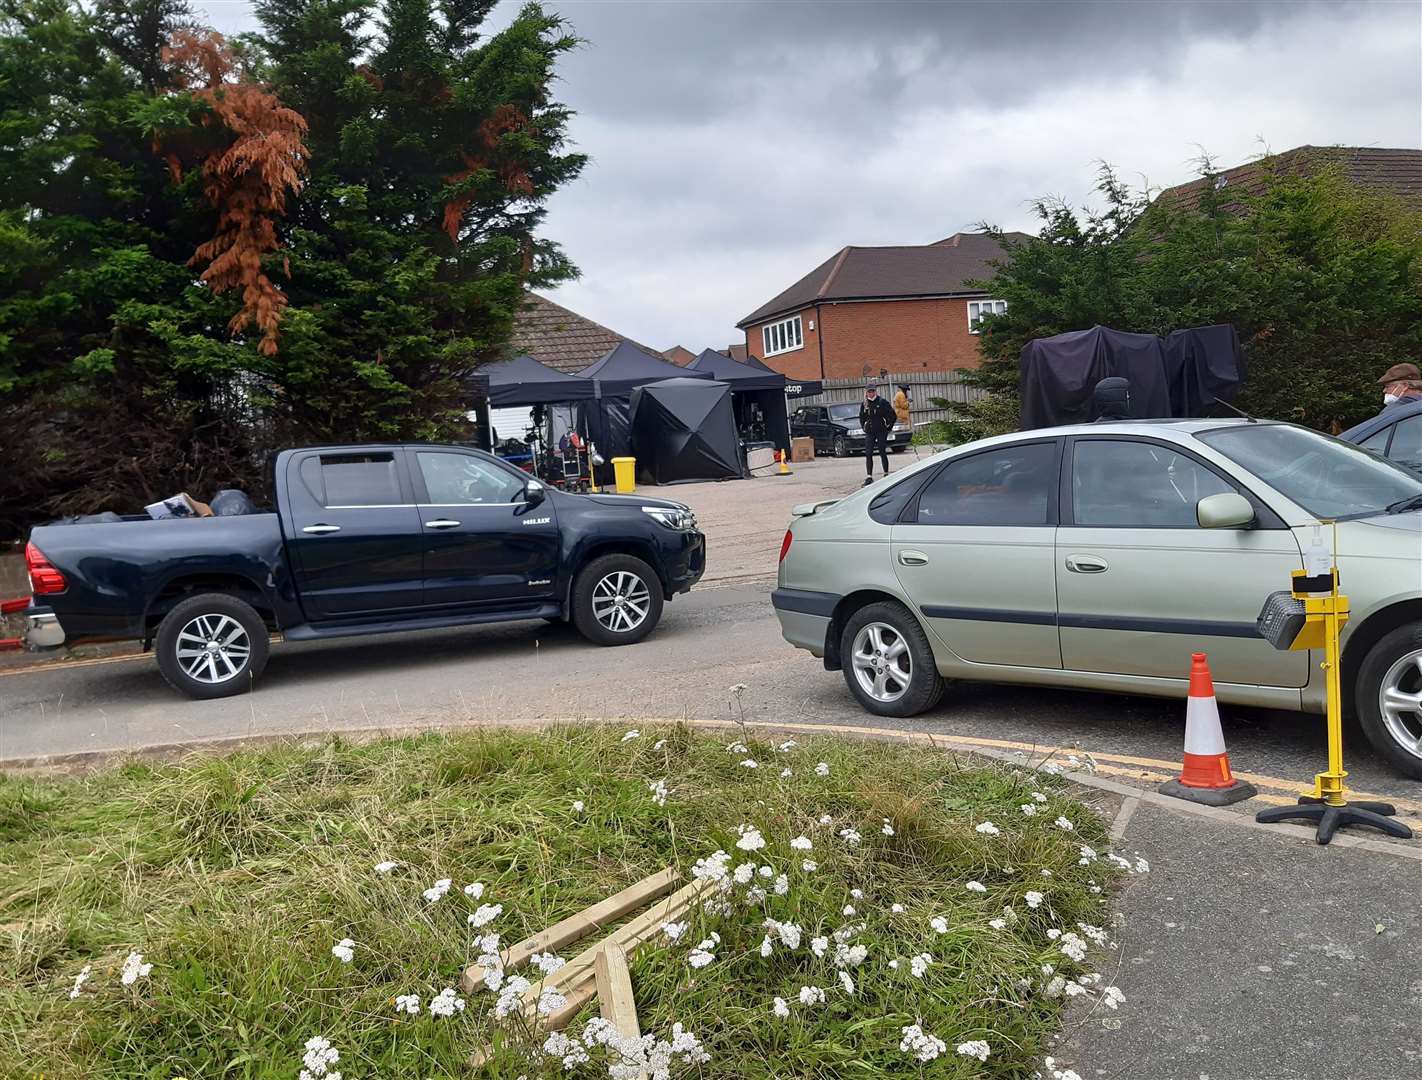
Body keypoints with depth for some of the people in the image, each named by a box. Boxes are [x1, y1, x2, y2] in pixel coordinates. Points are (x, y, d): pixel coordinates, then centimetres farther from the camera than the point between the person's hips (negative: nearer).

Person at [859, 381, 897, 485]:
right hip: (869, 432, 3)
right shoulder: (864, 404, 6)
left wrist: (889, 427, 0)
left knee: (882, 453, 1)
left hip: (881, 431, -3)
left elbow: (893, 416, -1)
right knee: (868, 454, -5)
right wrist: (864, 427, 14)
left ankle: (886, 474, 15)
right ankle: (869, 476, -5)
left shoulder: (882, 402, -5)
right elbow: (861, 417, 22)